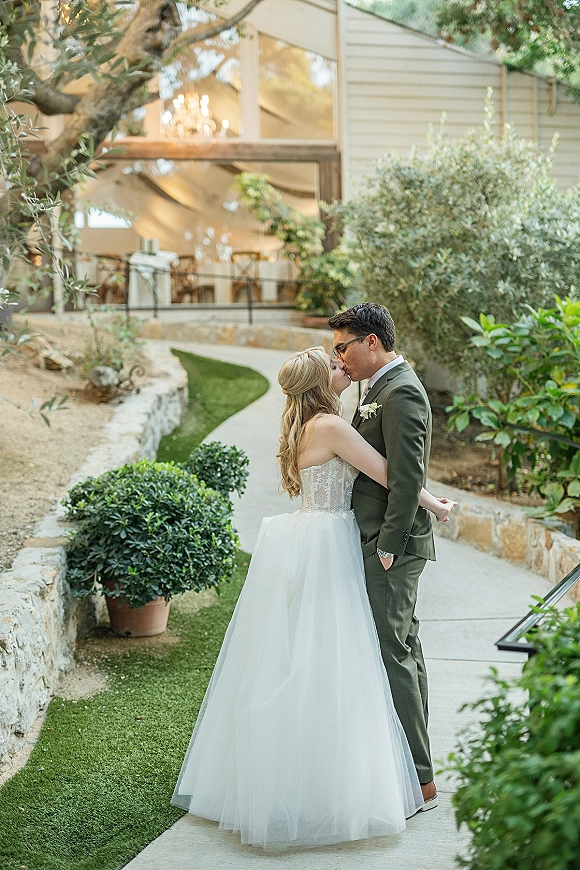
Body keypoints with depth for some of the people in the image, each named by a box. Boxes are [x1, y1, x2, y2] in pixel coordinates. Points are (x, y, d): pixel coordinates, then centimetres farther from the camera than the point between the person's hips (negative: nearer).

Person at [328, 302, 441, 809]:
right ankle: (415, 769, 26)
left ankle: (418, 781, 0)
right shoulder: (386, 387, 17)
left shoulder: (400, 392, -16)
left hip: (391, 545, -11)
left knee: (392, 654, -7)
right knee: (404, 649, 15)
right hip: (388, 543, 11)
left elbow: (408, 479, -22)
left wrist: (386, 549, -20)